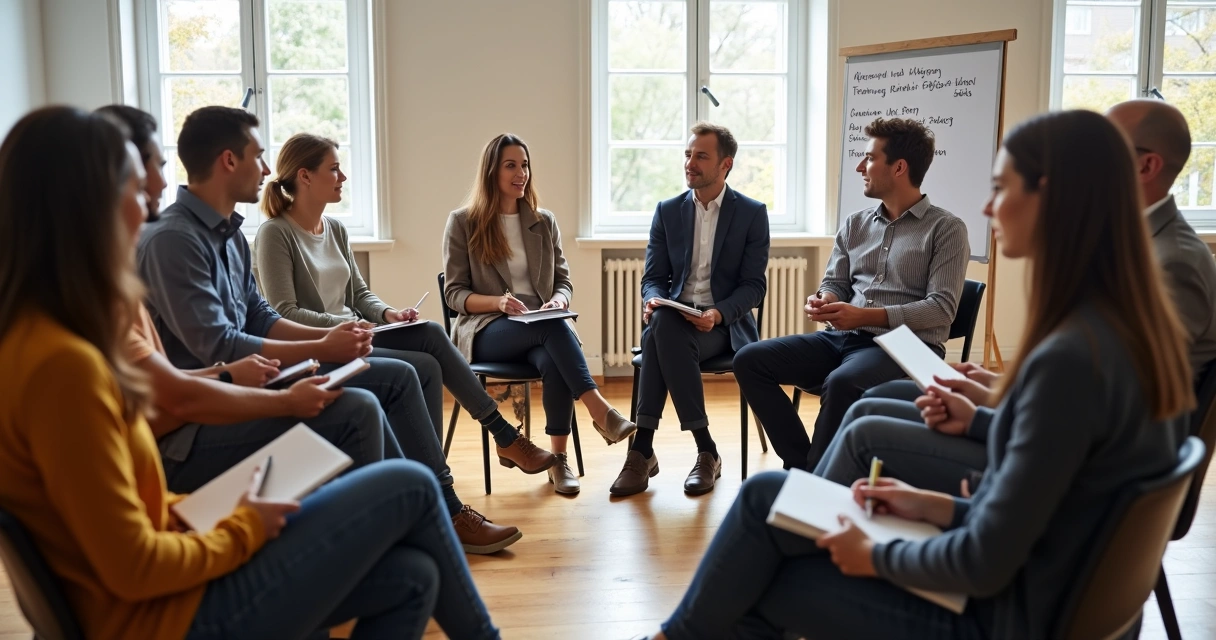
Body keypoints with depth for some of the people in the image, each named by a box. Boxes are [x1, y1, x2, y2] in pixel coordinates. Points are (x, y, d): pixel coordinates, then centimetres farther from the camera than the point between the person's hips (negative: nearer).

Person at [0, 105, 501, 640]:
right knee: (409, 488, -2)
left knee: (412, 578, 5)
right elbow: (132, 567, -22)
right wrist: (244, 530, -8)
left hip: (162, 588, 9)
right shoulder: (63, 363, -25)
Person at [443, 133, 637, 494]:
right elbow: (454, 293, 0)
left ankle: (559, 459, -26)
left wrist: (558, 301, -11)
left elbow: (564, 282, 14)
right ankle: (599, 410, -35)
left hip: (542, 328, 3)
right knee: (554, 327, -36)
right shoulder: (462, 223, 3)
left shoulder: (544, 223, 14)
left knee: (553, 362, -35)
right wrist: (498, 302, -19)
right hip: (485, 331, -3)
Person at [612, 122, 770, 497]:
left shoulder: (752, 213, 2)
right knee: (659, 324, -35)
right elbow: (653, 277, 11)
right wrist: (654, 300, -14)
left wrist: (718, 313, -22)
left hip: (724, 324, -3)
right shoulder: (667, 211, 11)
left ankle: (643, 449, -26)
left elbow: (754, 285, -3)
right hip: (675, 317, 3)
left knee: (661, 335, -34)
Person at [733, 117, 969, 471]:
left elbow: (942, 308, -10)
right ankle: (800, 465, -9)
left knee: (841, 383, -38)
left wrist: (866, 315, -21)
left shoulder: (945, 229, -2)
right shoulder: (855, 224, 16)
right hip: (844, 338, 7)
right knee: (750, 360, -12)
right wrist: (824, 301, -9)